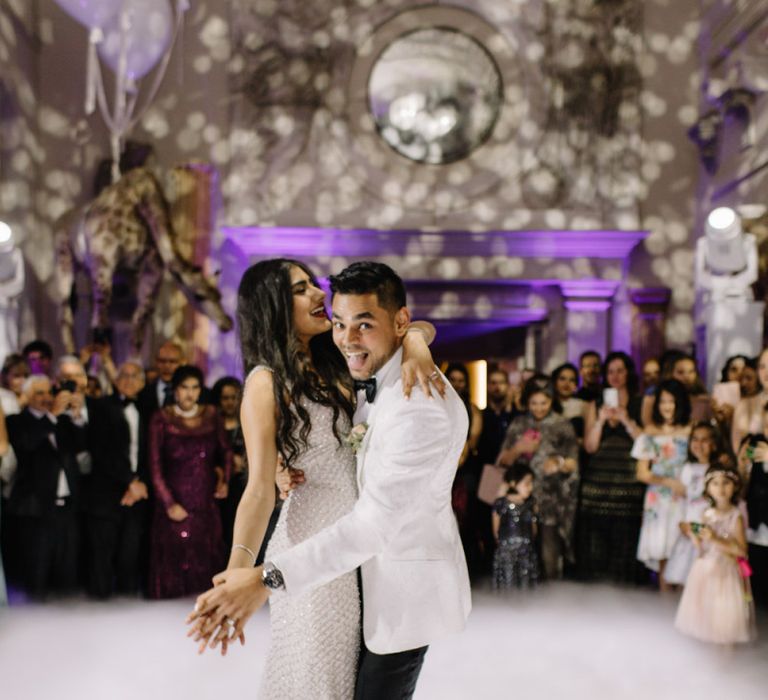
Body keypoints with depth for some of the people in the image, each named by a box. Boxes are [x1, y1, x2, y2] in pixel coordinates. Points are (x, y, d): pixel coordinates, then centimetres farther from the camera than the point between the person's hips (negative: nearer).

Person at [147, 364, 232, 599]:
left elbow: (226, 451, 14)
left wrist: (224, 478, -3)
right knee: (175, 552, -2)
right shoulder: (162, 419, -4)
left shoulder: (211, 416, 6)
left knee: (207, 551, 2)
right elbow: (155, 465, -6)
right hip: (175, 499, -3)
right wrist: (169, 504, -10)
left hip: (206, 501, 3)